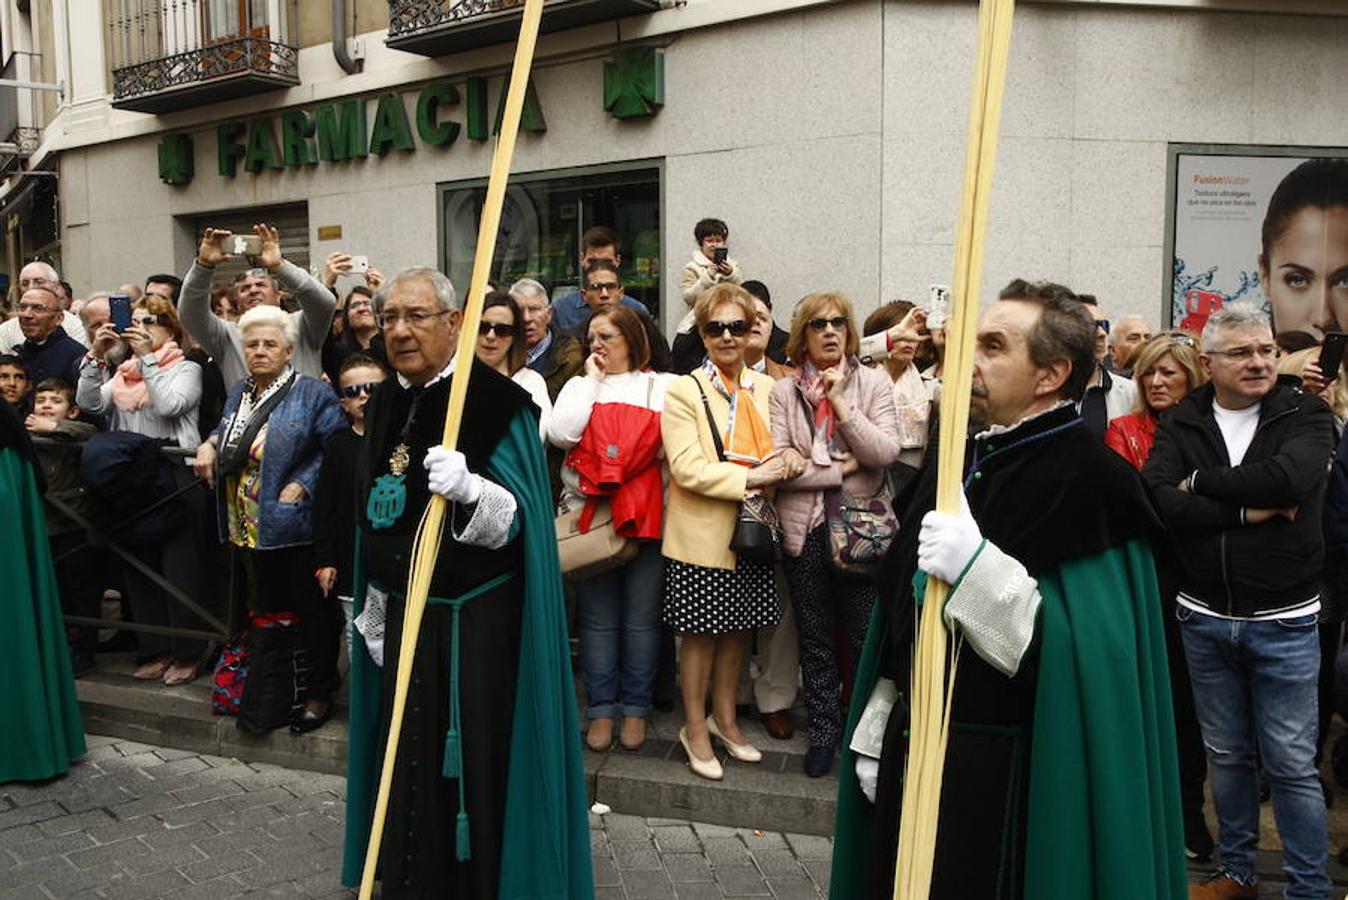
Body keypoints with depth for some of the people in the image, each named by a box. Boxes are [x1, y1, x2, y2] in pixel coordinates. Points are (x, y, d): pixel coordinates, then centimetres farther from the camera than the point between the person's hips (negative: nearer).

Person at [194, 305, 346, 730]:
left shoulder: (313, 394, -8)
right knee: (265, 611, 16)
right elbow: (228, 435, 30)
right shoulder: (239, 393, 14)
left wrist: (301, 485, -22)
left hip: (294, 526, -7)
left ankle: (319, 695, 18)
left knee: (311, 611, 4)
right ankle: (270, 693, 28)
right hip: (249, 528, 7)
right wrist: (209, 444, 9)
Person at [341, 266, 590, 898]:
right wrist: (374, 610, 19)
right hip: (404, 615, 6)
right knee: (408, 768, 16)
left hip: (476, 623, -6)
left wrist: (469, 489, -37)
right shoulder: (384, 403, 7)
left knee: (473, 768, 3)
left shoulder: (497, 400, -14)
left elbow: (519, 519, -16)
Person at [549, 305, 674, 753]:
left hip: (646, 515, -1)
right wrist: (592, 380, -1)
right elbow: (562, 434, -7)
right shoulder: (580, 385, 12)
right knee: (598, 618, 6)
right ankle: (601, 708, 16)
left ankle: (635, 707, 17)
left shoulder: (662, 386, 7)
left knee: (640, 618, 5)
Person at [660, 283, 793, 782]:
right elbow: (686, 468, -15)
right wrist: (749, 478, -20)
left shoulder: (766, 388, 8)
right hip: (702, 533, -4)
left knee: (736, 630, 15)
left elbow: (784, 450, 11)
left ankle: (724, 718, 33)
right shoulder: (683, 391, -6)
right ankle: (695, 728, 22)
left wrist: (779, 468, -13)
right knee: (700, 634, 6)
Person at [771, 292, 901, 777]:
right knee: (815, 639, 13)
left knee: (866, 637, 5)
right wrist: (842, 469, -13)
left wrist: (841, 403, -15)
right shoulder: (783, 391, 1)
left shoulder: (875, 382, 1)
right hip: (805, 528, 1)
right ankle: (824, 731, 28)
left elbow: (887, 453, -12)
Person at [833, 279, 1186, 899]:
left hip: (1004, 773, -7)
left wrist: (978, 568, -32)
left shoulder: (1090, 481, -14)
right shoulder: (957, 461, 8)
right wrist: (876, 730, 15)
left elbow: (1088, 652, -24)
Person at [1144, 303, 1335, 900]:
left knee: (1291, 765, 4)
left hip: (1283, 622, -2)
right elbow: (1157, 502, -14)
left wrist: (1200, 481, -15)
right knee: (1226, 756, 16)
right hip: (1204, 619, 2)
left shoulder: (1306, 416, -3)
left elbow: (1288, 478, -25)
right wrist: (1248, 510, -18)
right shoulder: (1180, 425, 1)